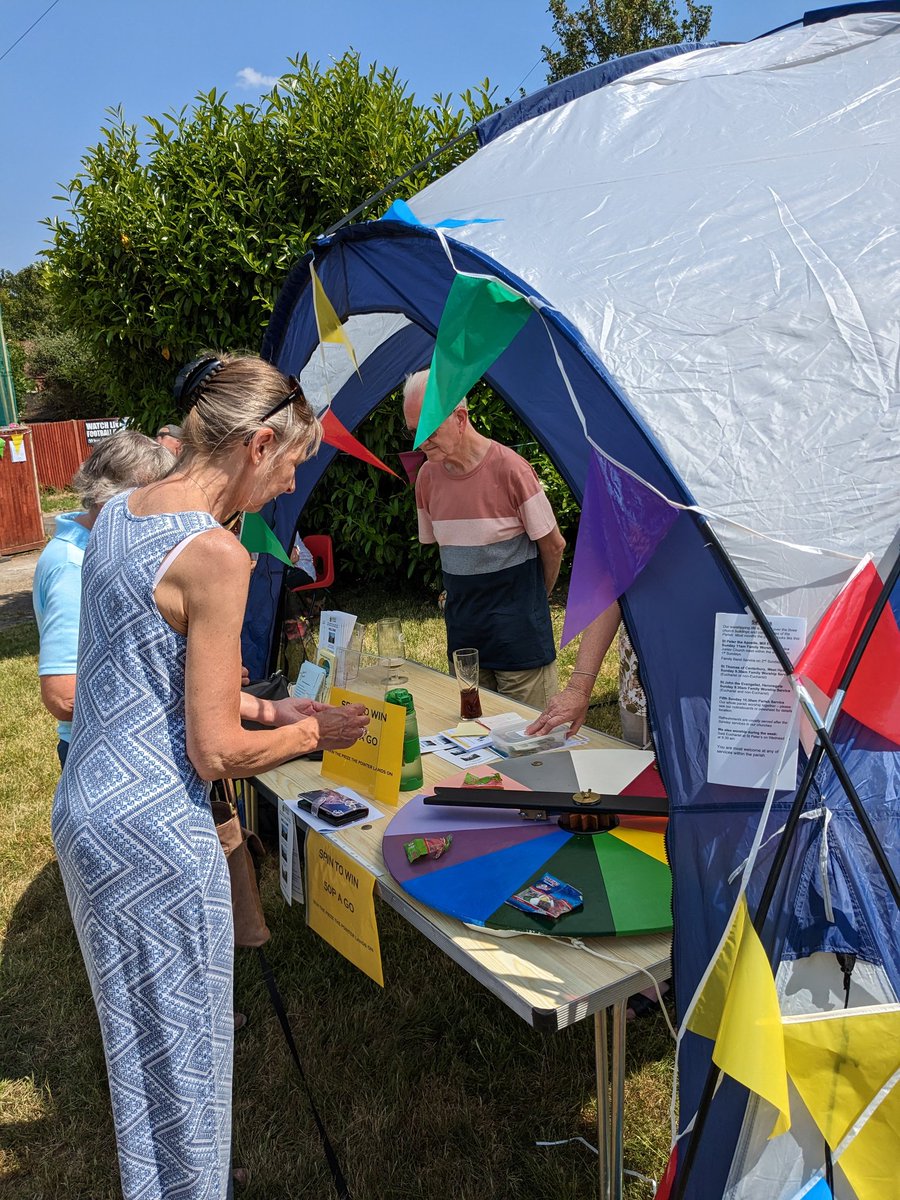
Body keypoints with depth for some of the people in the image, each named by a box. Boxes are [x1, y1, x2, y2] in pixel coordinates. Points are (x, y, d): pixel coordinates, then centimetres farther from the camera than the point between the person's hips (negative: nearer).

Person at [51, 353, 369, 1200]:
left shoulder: (116, 514, 6)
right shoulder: (215, 554, -22)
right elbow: (216, 753, -20)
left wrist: (265, 706, 15)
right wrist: (310, 733, -3)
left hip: (82, 806, 9)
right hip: (156, 830, -9)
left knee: (138, 1032, 27)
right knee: (181, 1045, 12)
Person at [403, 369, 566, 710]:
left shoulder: (510, 468, -16)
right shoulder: (427, 476, 1)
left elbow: (553, 545, -6)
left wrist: (533, 597, 8)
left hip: (518, 635, -5)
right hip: (462, 632, 5)